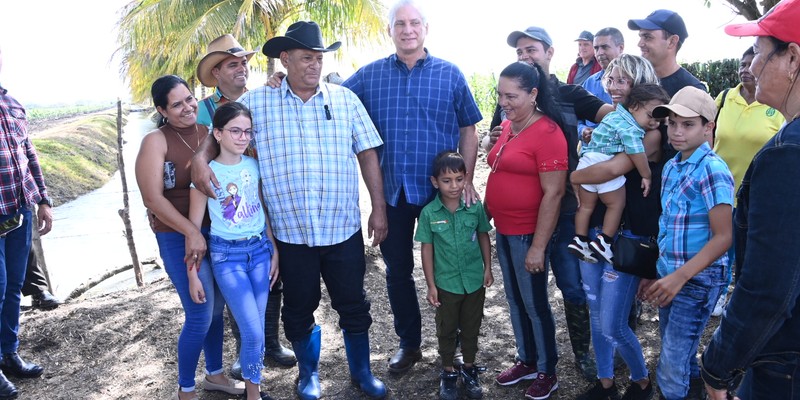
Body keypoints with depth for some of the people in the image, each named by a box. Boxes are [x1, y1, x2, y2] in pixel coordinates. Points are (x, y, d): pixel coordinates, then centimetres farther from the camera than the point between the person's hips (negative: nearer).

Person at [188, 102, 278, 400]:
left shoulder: (254, 165, 2)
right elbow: (194, 226, -6)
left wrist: (274, 251, 8)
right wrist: (193, 274, -5)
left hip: (260, 249, 4)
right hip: (226, 255, -4)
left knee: (255, 329, 9)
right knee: (253, 333, -6)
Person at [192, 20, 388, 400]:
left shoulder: (345, 99, 3)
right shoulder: (256, 102, 0)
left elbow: (367, 154, 3)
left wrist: (378, 208, 0)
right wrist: (201, 157, -12)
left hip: (343, 229, 1)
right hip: (291, 232, 0)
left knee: (353, 305, 12)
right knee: (299, 309, 15)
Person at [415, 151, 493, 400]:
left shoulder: (475, 208, -10)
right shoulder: (429, 213, -13)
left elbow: (484, 238, 4)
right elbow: (427, 249, -7)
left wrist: (487, 269, 3)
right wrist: (431, 285, -6)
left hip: (475, 282, 1)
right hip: (446, 284, -1)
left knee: (471, 328, 17)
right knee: (446, 330, 15)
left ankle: (469, 369, 37)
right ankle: (448, 373, 34)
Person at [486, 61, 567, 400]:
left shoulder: (547, 133, -18)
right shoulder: (507, 127, 6)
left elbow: (553, 193, -20)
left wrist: (538, 246, -20)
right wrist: (488, 214, 14)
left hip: (528, 235, -8)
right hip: (504, 231, 8)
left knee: (535, 304, 7)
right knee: (515, 301, 19)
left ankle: (547, 372, 27)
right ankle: (526, 361, 38)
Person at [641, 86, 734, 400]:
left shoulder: (713, 171, -17)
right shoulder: (671, 167, 7)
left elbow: (724, 237, -20)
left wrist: (681, 276, -25)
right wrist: (655, 272, 15)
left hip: (697, 281, -7)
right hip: (669, 276, 8)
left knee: (671, 372, -2)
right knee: (679, 355, 21)